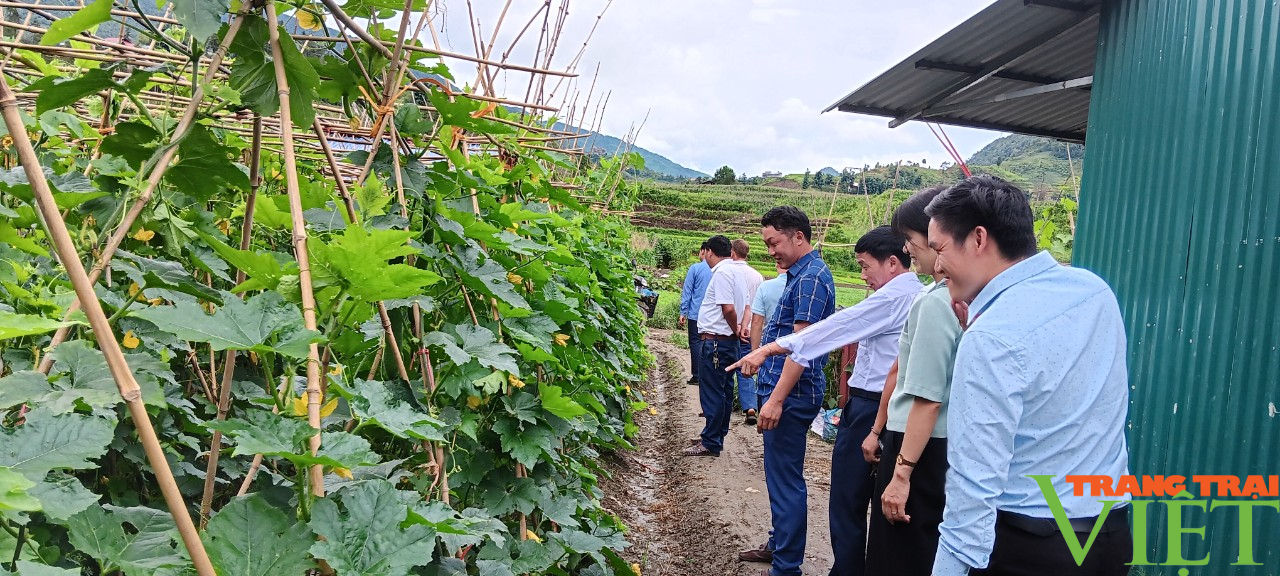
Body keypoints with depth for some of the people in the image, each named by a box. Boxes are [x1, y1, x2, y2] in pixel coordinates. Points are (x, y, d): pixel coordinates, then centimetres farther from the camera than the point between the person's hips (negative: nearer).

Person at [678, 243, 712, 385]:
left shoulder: (695, 268, -7)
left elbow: (687, 292, -6)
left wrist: (683, 312, -1)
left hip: (696, 314, -3)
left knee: (695, 343, 4)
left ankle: (697, 375, 4)